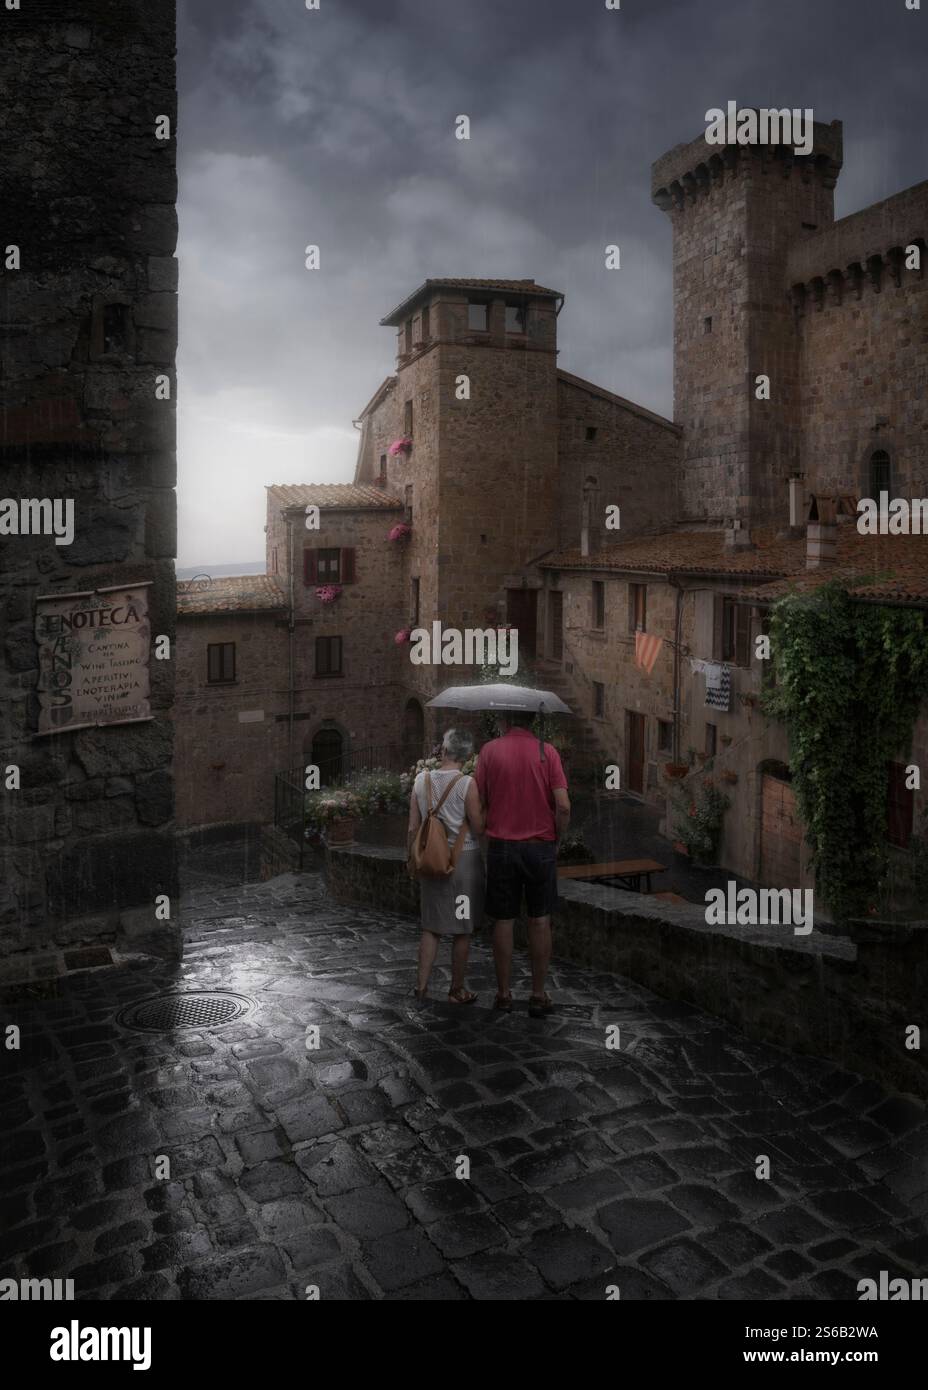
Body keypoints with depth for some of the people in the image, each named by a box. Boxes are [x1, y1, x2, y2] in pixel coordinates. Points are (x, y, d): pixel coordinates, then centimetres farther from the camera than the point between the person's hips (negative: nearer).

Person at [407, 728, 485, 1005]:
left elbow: (413, 828, 2)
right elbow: (478, 829, -12)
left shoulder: (422, 780, -2)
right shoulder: (467, 784, -13)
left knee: (432, 925, 17)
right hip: (464, 859, -4)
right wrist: (481, 809, 7)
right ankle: (456, 990, 19)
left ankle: (422, 984, 13)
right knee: (463, 929, 10)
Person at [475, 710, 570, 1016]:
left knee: (503, 921, 9)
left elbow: (480, 803, -3)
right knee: (540, 921, 9)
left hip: (501, 845, 0)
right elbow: (563, 806, -10)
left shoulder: (489, 750, -3)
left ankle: (503, 994, 17)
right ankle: (538, 995, 14)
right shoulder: (547, 752, -4)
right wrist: (555, 840, 3)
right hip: (540, 847, 0)